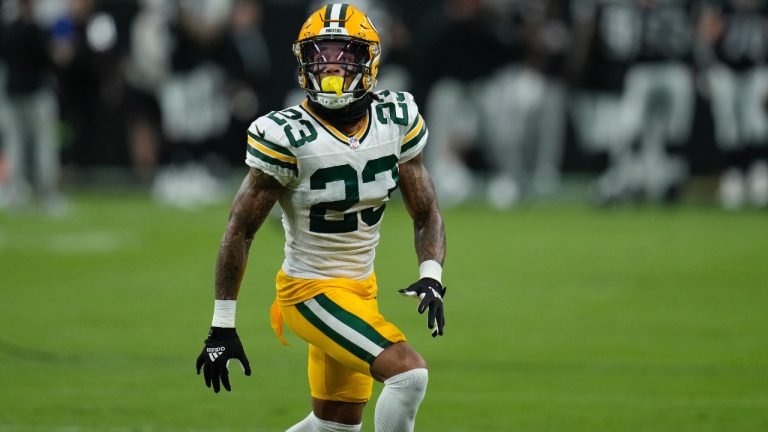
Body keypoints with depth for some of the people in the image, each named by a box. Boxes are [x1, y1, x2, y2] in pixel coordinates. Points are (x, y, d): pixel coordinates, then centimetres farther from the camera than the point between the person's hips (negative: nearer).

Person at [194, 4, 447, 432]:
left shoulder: (396, 120, -3)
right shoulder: (287, 136, -18)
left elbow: (426, 212, 4)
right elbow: (240, 230, -12)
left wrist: (431, 277, -15)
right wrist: (222, 326, -12)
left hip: (361, 287, 7)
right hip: (312, 292, -7)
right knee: (410, 373, -21)